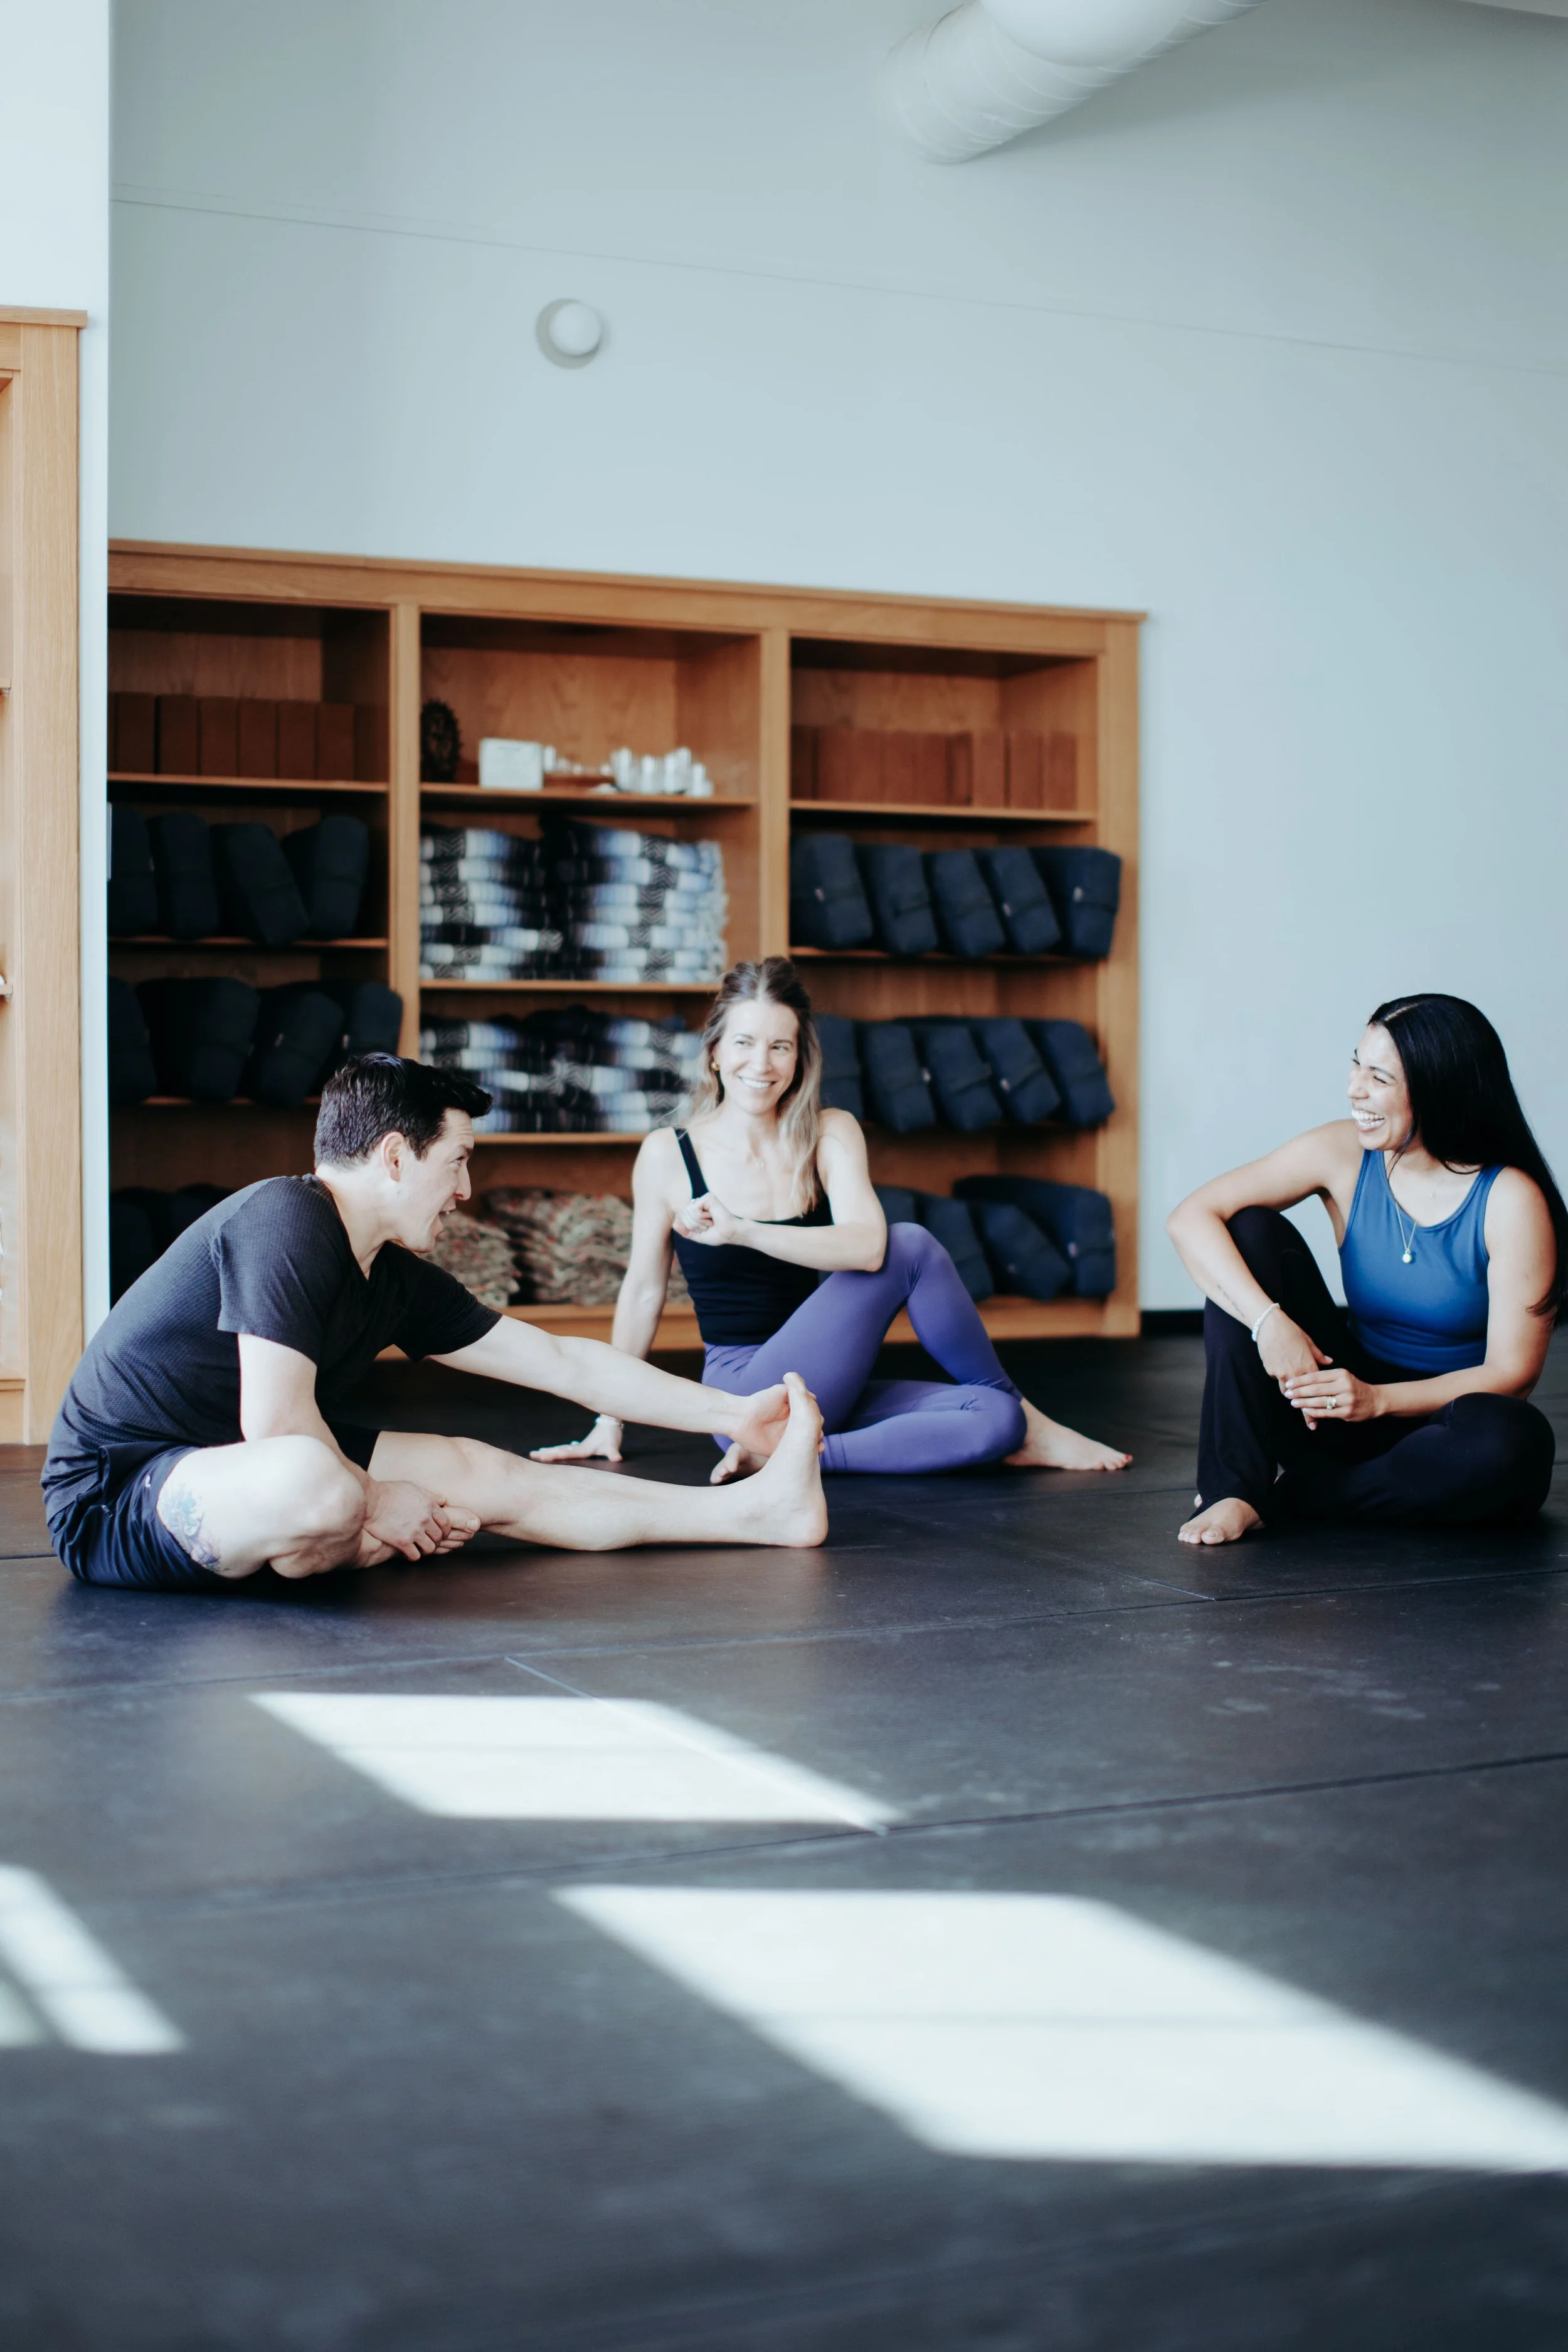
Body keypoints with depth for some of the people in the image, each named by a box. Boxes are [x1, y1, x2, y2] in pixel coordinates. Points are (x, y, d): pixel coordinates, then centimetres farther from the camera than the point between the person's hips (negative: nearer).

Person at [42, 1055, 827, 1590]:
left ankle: (755, 1509, 14)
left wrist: (732, 1415, 14)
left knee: (492, 1475, 8)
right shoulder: (285, 1219, -20)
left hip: (238, 1473, 9)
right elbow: (277, 1420, -26)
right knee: (315, 1483, -40)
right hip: (112, 1495, -9)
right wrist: (372, 1504, -10)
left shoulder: (397, 1279, 7)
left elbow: (565, 1362, 13)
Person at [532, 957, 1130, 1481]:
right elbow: (643, 1292, 6)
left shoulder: (831, 1135, 2)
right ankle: (1020, 1417, 2)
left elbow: (868, 1244, -16)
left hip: (820, 1391, 4)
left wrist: (742, 1231, -29)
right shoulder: (668, 1154, -4)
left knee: (995, 1421, -18)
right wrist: (609, 1422, 10)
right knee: (913, 1248, -16)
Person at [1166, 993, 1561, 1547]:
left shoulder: (1510, 1200, -17)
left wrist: (1377, 1399, -29)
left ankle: (1289, 1491, -17)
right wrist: (1268, 1321, -31)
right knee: (1250, 1231, -15)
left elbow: (1511, 1374, -17)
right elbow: (1190, 1219, -17)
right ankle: (1235, 1486, -21)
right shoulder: (1344, 1155, -9)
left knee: (1513, 1439, -39)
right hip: (1353, 1397, 2)